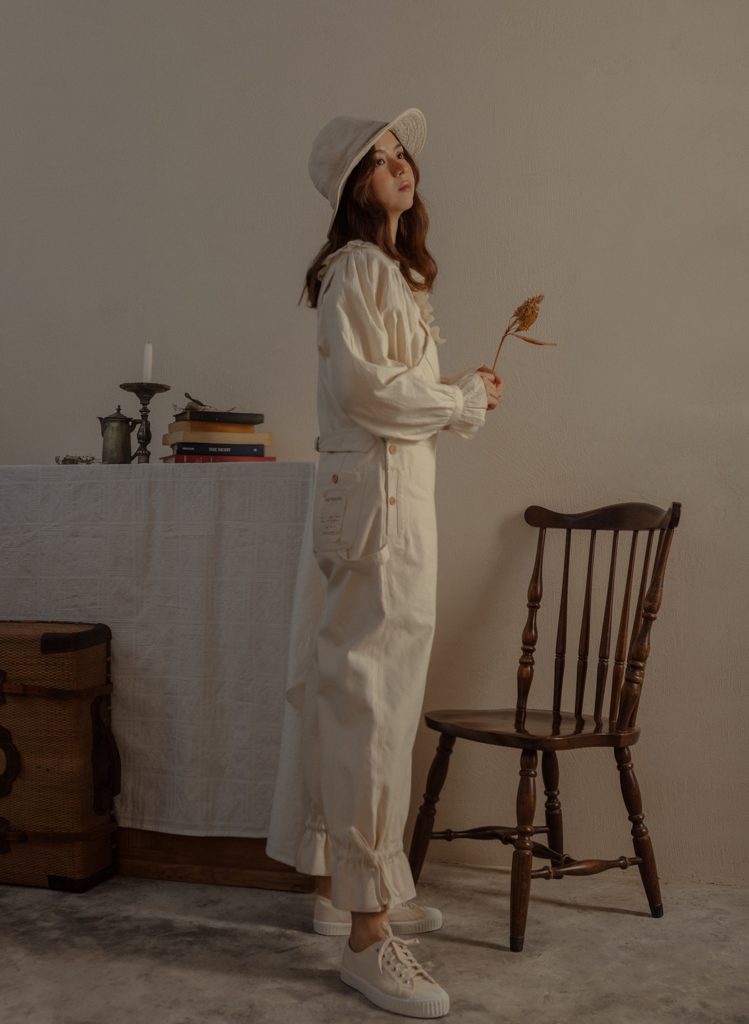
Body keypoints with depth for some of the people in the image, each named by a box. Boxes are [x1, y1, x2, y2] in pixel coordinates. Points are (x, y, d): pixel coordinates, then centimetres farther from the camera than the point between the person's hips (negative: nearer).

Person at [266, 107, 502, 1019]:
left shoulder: (395, 272, 20)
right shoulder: (356, 267, -8)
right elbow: (367, 387, -18)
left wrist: (465, 396, 4)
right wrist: (467, 397, -7)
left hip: (398, 490, 10)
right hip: (374, 492, -10)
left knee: (351, 694, 14)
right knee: (372, 701, -8)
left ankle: (340, 884, 27)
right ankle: (369, 934, -1)